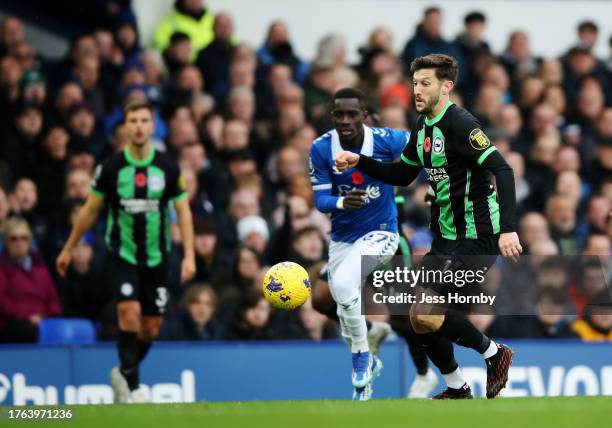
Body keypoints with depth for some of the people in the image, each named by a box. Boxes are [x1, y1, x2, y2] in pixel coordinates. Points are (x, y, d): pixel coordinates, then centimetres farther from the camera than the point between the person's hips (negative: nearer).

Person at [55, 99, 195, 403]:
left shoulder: (168, 168, -3)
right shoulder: (111, 167, -5)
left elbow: (183, 211, 1)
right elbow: (90, 210, 5)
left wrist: (189, 256, -8)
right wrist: (68, 249, 10)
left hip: (155, 258, 2)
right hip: (122, 255, -2)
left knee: (151, 327, 5)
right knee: (130, 311, -21)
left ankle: (124, 374, 30)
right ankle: (132, 387, -15)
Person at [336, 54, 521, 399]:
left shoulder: (459, 123, -17)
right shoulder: (424, 126, 10)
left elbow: (502, 170, -25)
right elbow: (401, 175, 22)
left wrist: (508, 228, -34)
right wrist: (360, 162, 7)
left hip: (475, 239, -9)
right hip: (445, 238, 9)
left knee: (425, 315, -18)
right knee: (422, 318, 8)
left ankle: (494, 354, 3)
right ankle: (457, 390, 25)